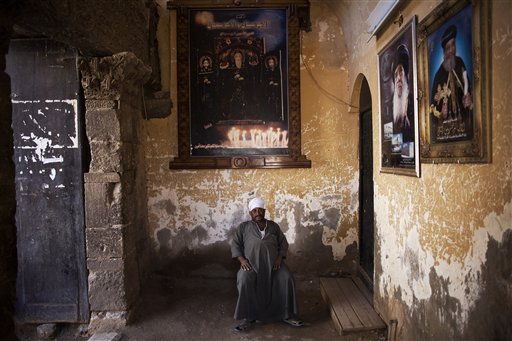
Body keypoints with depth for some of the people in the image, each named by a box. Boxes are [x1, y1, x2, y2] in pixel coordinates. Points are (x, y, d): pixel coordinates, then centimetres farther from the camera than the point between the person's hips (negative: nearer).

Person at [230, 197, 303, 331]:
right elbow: (235, 244, 9)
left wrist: (279, 257, -4)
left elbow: (283, 243, 15)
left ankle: (287, 315, -8)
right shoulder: (244, 227, 14)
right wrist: (242, 259, -8)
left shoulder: (273, 226, 18)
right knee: (244, 281, -32)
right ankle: (248, 317, -18)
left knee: (287, 279, -24)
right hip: (251, 263, -1)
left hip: (273, 262, 2)